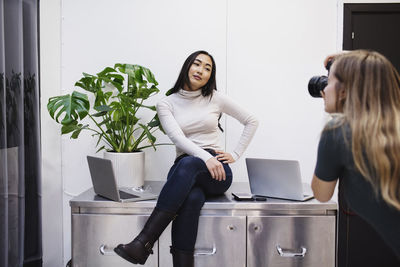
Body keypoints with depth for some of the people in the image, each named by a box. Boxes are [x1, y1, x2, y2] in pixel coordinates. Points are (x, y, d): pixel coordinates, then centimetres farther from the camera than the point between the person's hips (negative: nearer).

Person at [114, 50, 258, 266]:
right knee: (192, 198, -38)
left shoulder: (215, 98, 9)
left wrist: (235, 154, 7)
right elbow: (177, 137, -9)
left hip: (216, 171, 0)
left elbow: (251, 121, 17)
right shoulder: (166, 104, 8)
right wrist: (206, 157, -26)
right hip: (184, 170, 1)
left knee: (188, 164, -38)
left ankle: (143, 242, -42)